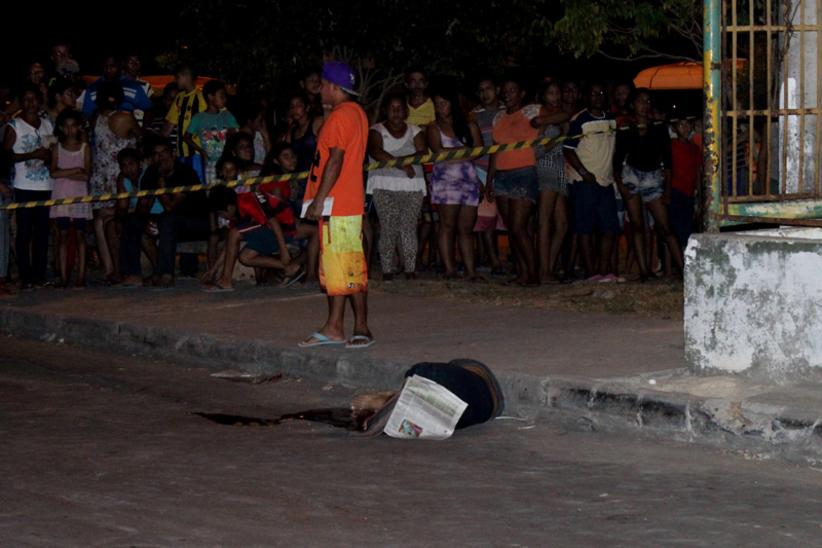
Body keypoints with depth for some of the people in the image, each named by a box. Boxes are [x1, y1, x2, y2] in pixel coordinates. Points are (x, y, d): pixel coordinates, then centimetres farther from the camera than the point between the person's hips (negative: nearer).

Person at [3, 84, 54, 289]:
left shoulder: (47, 125, 13)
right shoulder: (14, 126, -1)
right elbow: (7, 154, -7)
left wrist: (49, 156, -4)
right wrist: (32, 155, -16)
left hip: (45, 186, 4)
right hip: (24, 187, -4)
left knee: (43, 231, 3)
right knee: (24, 232, -4)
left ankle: (39, 274, 9)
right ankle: (25, 276, -2)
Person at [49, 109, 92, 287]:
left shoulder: (85, 148, 3)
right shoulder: (57, 148, 7)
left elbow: (86, 175, -7)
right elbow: (53, 173, -6)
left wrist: (64, 174, -9)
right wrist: (75, 170, -11)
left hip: (80, 196, -1)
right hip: (61, 196, 1)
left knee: (79, 234, -2)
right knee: (63, 234, -1)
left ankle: (81, 275, -2)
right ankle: (63, 276, -2)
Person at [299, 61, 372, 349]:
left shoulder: (340, 116, -15)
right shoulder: (356, 112, 17)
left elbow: (335, 160, -21)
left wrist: (319, 200, -20)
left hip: (337, 205, -11)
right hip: (347, 203, 11)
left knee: (349, 269, -7)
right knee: (334, 266, 13)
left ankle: (361, 329, -4)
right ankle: (333, 327, 18)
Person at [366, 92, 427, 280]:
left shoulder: (415, 131, 15)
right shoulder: (377, 130, 7)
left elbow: (423, 153, -1)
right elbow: (375, 152, -13)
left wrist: (396, 159, -15)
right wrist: (403, 164, -20)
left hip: (412, 186, 2)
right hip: (385, 185, -2)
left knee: (409, 227, -5)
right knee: (388, 228, -9)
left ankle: (410, 269, -2)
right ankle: (387, 270, -7)